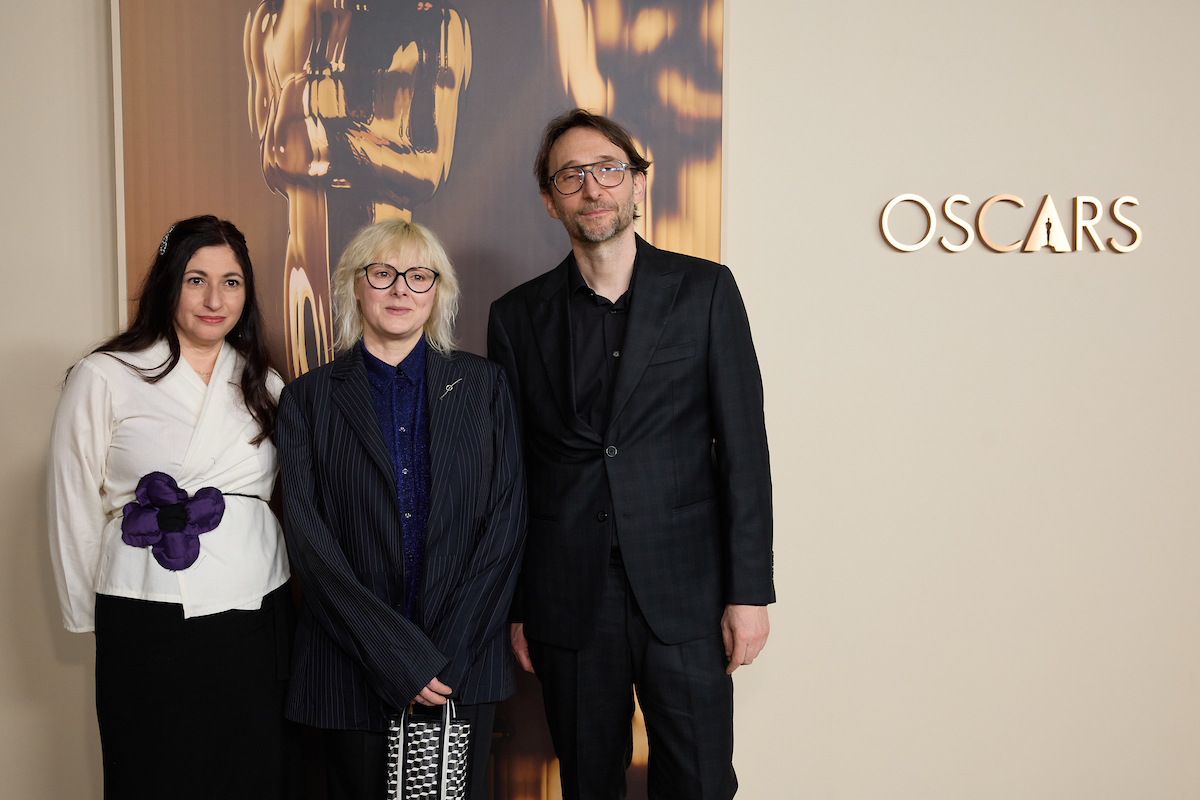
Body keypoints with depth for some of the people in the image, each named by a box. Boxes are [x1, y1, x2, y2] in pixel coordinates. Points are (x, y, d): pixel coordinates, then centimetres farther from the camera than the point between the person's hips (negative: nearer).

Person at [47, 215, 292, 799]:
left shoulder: (263, 384, 10)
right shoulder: (102, 379, -2)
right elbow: (74, 507, 2)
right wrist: (84, 611, 6)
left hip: (255, 619, 4)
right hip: (148, 629, -3)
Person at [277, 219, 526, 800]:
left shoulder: (482, 386, 5)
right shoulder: (308, 398, 3)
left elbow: (507, 519, -1)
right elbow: (309, 540, -4)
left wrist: (448, 654, -9)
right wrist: (396, 656, -12)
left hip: (465, 664, 1)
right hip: (353, 666, 0)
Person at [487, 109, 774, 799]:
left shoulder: (705, 290, 1)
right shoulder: (518, 316, 5)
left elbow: (744, 445, -1)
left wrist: (750, 589, -6)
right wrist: (513, 607, 6)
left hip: (686, 593, -1)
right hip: (569, 604, 2)